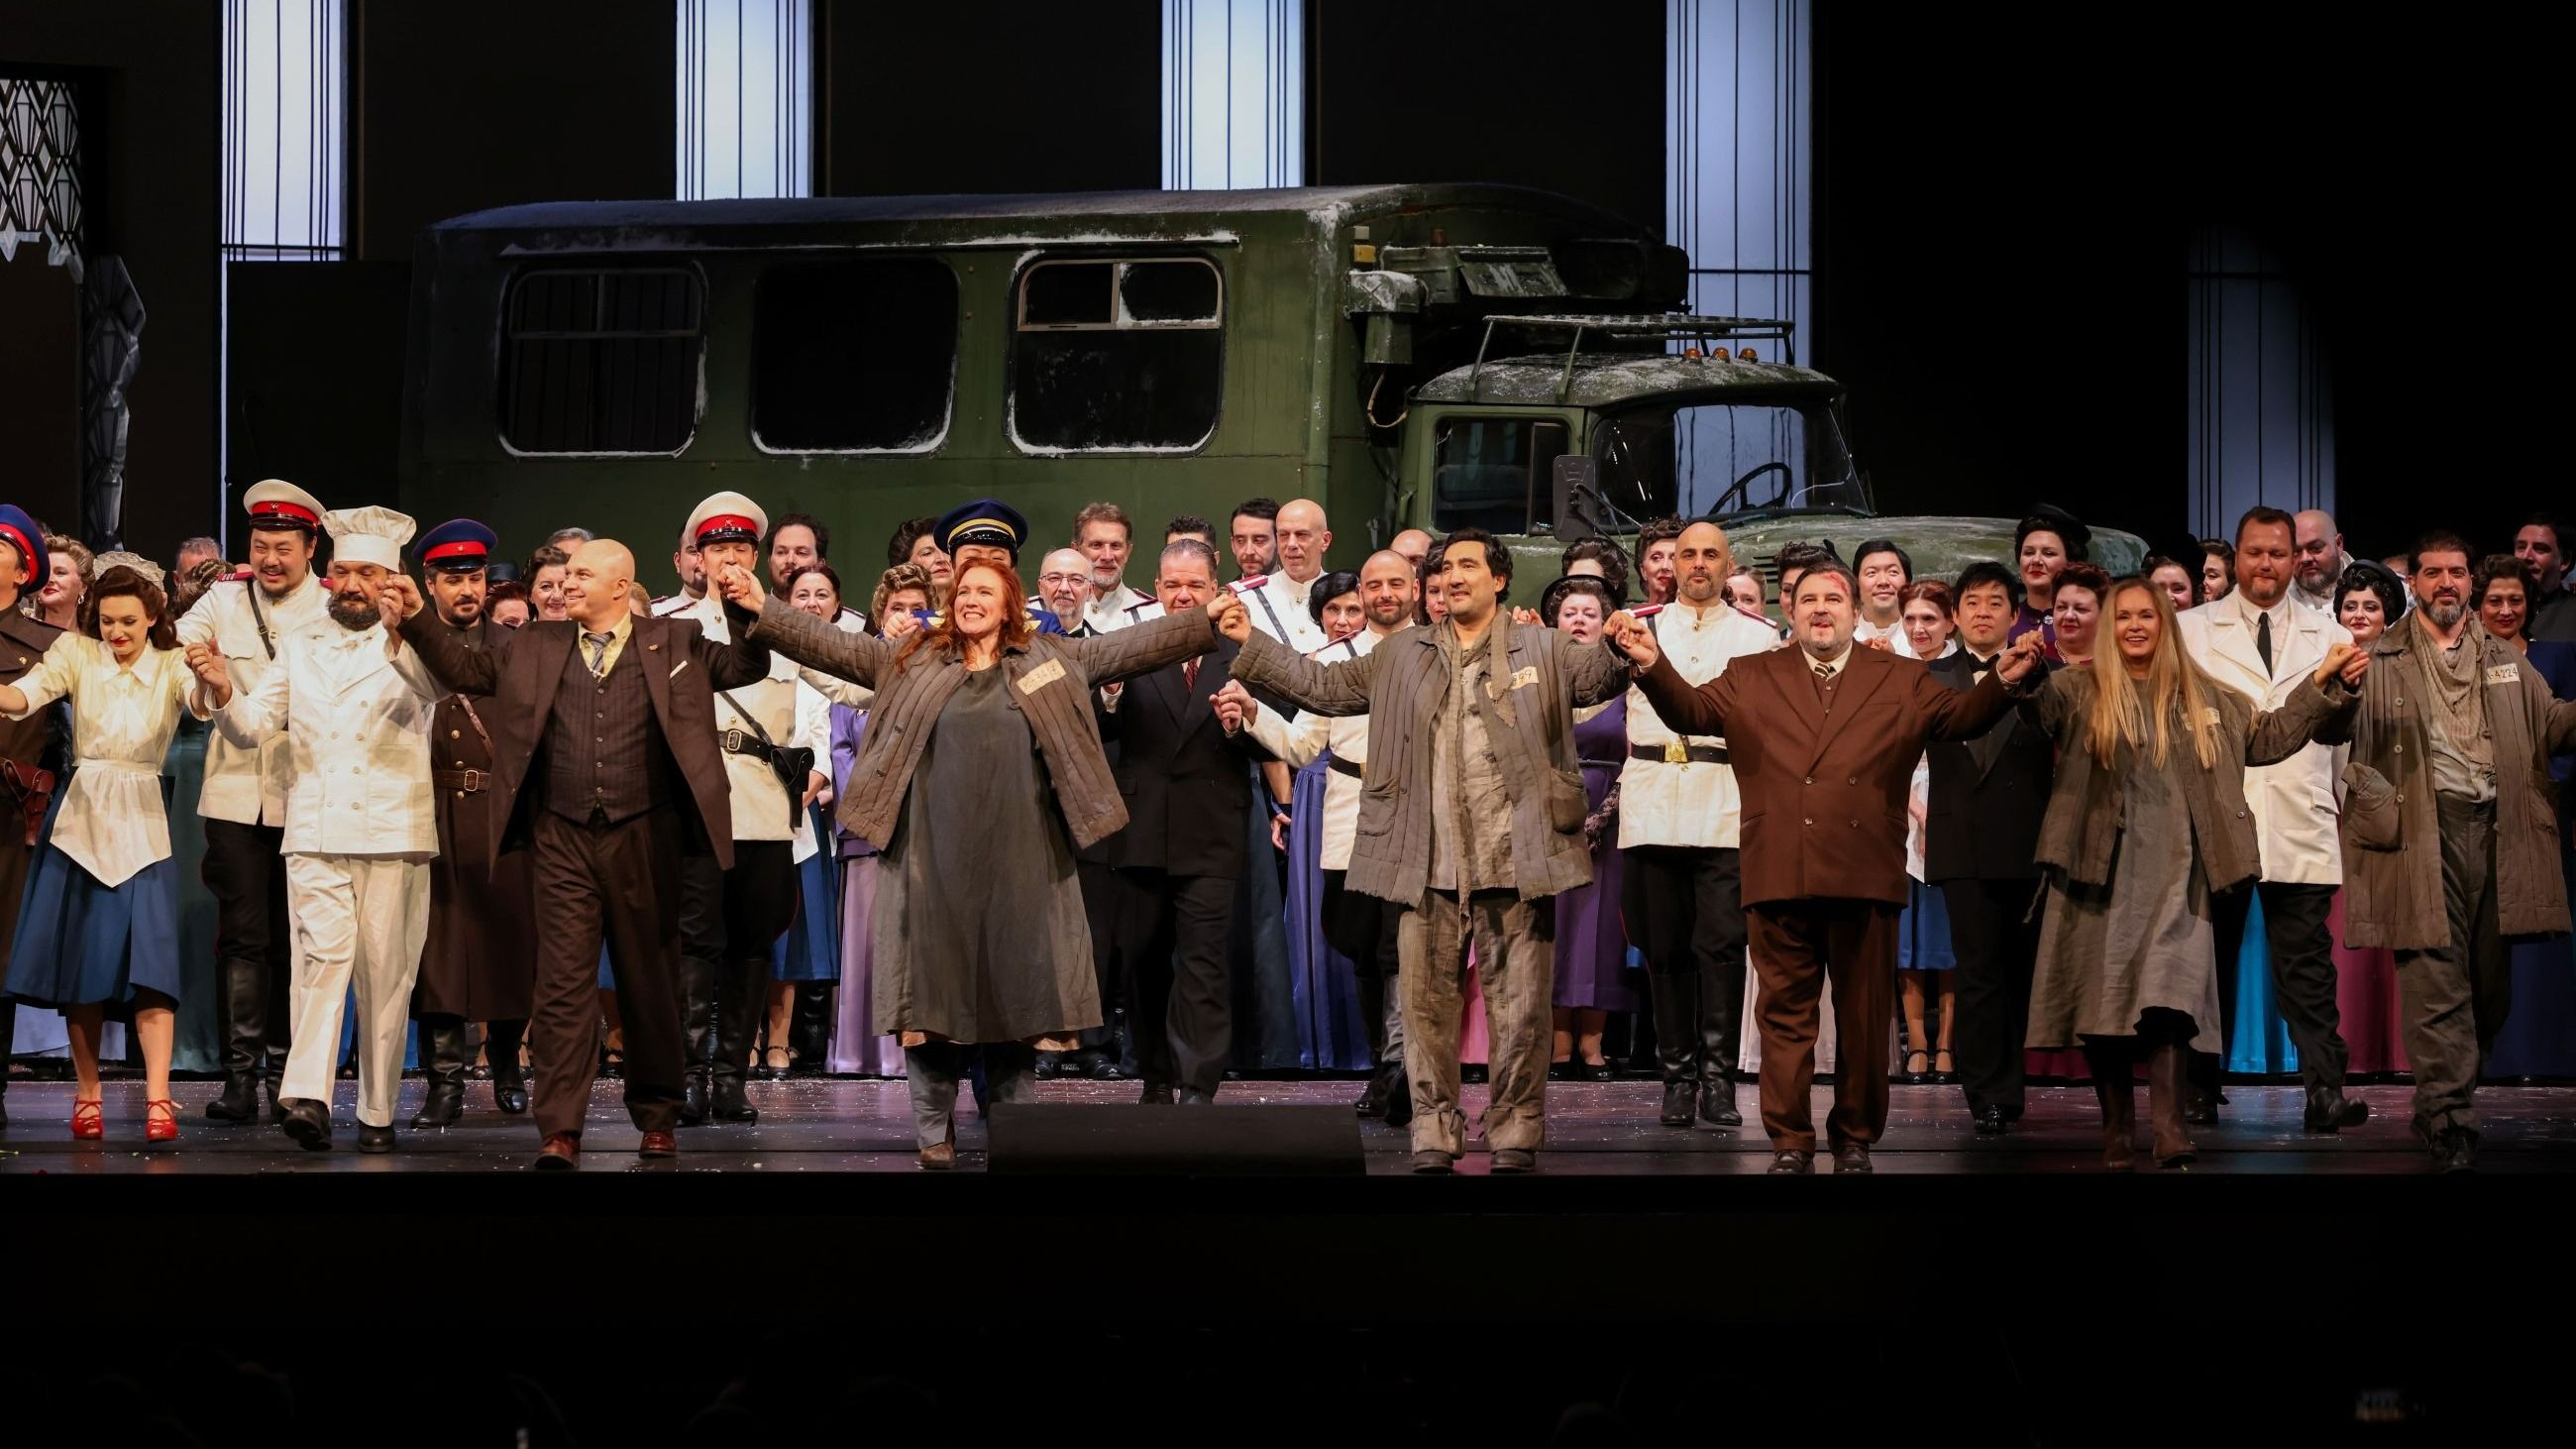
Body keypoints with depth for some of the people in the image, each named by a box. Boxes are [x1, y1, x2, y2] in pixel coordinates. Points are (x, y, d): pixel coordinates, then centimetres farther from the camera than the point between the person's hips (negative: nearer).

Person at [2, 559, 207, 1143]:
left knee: (149, 961, -11)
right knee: (80, 963, 3)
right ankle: (87, 1094, 13)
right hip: (81, 821, 1)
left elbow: (204, 705, -19)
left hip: (142, 826, -1)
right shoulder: (76, 653, 1)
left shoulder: (172, 667, 1)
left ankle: (157, 1100, -15)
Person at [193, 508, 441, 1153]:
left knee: (385, 972, 0)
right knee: (324, 955, -14)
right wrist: (222, 691, -9)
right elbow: (251, 728, 14)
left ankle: (376, 1113, 7)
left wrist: (397, 632, -37)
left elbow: (435, 684, -17)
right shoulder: (301, 650, 17)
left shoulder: (412, 646, 6)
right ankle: (308, 1098, -26)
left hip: (393, 835, -1)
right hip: (315, 834, 1)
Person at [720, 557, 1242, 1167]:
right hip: (934, 859, 0)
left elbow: (1133, 647, 5)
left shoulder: (1053, 659, 9)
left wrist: (1207, 620, -4)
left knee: (1016, 989, 3)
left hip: (1018, 861, 0)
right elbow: (831, 644, 6)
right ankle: (934, 1132, 9)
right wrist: (760, 607, -4)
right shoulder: (910, 661, 10)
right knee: (933, 989, 1)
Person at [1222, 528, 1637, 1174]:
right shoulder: (1401, 657, 14)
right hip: (1430, 866, 2)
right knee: (1426, 1003, 4)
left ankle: (1515, 1132, 10)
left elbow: (1599, 676, -8)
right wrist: (1252, 645, 12)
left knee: (1519, 1007, 1)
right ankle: (1435, 1132, 12)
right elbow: (1323, 684, 18)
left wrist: (1626, 650, -31)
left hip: (1515, 861, -2)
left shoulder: (1544, 651, 7)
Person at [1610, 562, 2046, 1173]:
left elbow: (1960, 718, 7)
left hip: (1864, 876, 0)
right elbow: (1691, 711, 6)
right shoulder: (1750, 678, 15)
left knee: (1866, 1017, 5)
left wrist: (2003, 679, -10)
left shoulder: (1901, 681, 14)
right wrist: (1653, 665, -11)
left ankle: (1855, 1139, 16)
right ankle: (1789, 1142, 8)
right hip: (1779, 873, 0)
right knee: (1785, 1014, 3)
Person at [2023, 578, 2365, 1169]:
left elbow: (2269, 734, 21)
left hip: (2174, 872, 1)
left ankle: (2170, 1126, -17)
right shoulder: (2081, 689, 5)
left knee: (2167, 994, -12)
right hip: (2102, 871, -1)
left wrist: (2324, 682, 13)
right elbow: (2042, 710, -15)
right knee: (2103, 996, 0)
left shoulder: (2206, 697, 16)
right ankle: (2117, 1127, 9)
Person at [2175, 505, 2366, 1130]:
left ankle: (2325, 1091, -12)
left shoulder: (2329, 635, 13)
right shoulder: (2191, 630, 10)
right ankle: (2201, 1089, 12)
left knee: (2306, 965, -7)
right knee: (2210, 961, 4)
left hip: (2301, 827, 0)